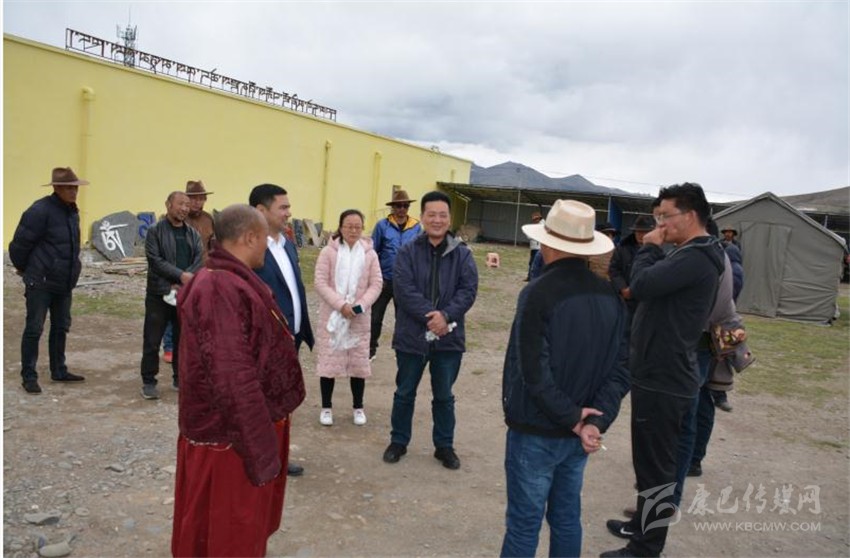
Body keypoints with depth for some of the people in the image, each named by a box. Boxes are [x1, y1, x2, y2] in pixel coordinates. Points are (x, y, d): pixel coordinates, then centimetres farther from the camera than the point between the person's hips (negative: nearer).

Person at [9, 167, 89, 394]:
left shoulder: (72, 211, 9)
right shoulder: (40, 210, -16)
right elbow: (20, 243, -14)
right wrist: (23, 268, -1)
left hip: (64, 282, 8)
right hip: (40, 282, -8)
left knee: (61, 327, 15)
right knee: (34, 329, 0)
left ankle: (59, 371, 27)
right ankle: (29, 377, 9)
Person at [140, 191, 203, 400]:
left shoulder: (193, 234, 11)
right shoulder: (155, 231, -2)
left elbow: (199, 261, 0)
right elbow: (155, 260, -11)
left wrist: (183, 283, -13)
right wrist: (180, 275, -18)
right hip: (159, 294, -4)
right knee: (152, 341, 0)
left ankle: (180, 378, 23)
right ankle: (148, 381, 11)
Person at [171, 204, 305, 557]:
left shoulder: (235, 281, 8)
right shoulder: (220, 289, -26)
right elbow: (233, 379, -29)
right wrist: (259, 447, -24)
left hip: (252, 424, 10)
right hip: (232, 435, -10)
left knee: (247, 525, 25)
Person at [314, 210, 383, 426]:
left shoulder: (370, 254, 0)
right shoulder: (328, 252, -5)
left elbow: (376, 284, 0)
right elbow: (320, 282, -9)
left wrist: (361, 305, -14)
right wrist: (340, 304, -18)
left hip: (360, 317, 2)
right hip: (332, 315, -1)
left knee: (359, 362, 8)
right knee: (328, 360, 4)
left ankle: (358, 407, 24)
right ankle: (326, 407, 20)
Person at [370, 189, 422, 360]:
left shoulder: (416, 227, -2)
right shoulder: (382, 225, -6)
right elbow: (373, 252, -1)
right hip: (385, 280, -1)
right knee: (375, 316, 7)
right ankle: (371, 348, 24)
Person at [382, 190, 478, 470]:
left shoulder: (462, 254, 1)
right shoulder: (407, 252, -4)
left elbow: (468, 290, -6)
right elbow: (404, 289, -14)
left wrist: (446, 315, -20)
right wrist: (430, 316, -22)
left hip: (449, 337, 1)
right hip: (412, 335, -1)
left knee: (444, 396, 15)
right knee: (405, 393, 15)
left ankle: (445, 446, 31)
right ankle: (398, 441, 33)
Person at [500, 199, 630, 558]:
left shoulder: (538, 294, -18)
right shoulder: (611, 297, 1)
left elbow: (534, 371, -22)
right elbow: (621, 369, -3)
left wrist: (573, 418, -12)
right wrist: (597, 420, -9)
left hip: (537, 431, -6)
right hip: (578, 433, 6)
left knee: (524, 523, 7)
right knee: (567, 518, 19)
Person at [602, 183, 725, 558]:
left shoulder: (695, 258, -20)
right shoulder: (689, 255, 14)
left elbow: (641, 285, -25)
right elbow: (654, 287, 16)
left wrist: (649, 248, -12)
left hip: (664, 379, -11)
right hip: (662, 374, 11)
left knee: (656, 465, 1)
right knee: (653, 461, 23)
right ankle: (645, 525, 39)